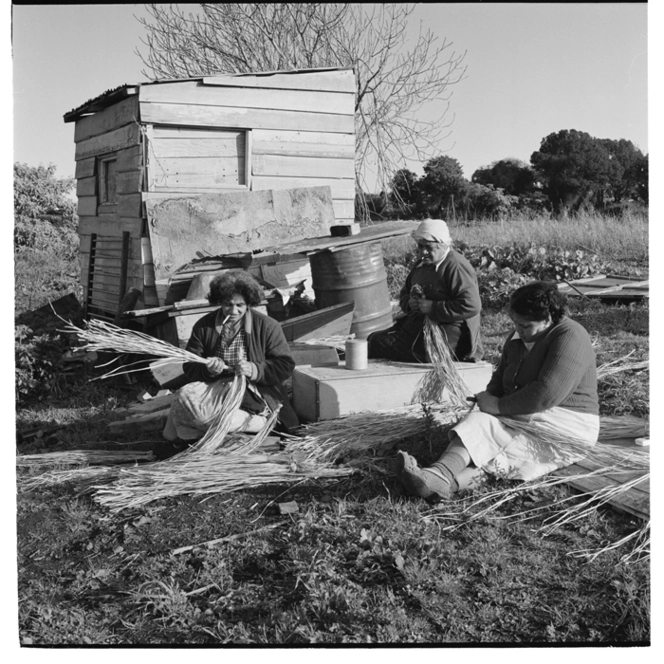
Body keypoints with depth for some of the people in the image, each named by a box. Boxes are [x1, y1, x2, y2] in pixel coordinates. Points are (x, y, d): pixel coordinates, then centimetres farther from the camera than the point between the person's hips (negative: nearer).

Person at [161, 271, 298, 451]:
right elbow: (189, 367, 7)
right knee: (185, 395, -29)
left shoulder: (267, 326, 0)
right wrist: (207, 369, -18)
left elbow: (285, 366, -2)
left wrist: (255, 370, -20)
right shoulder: (203, 326, 7)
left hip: (254, 392, -4)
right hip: (214, 387, 4)